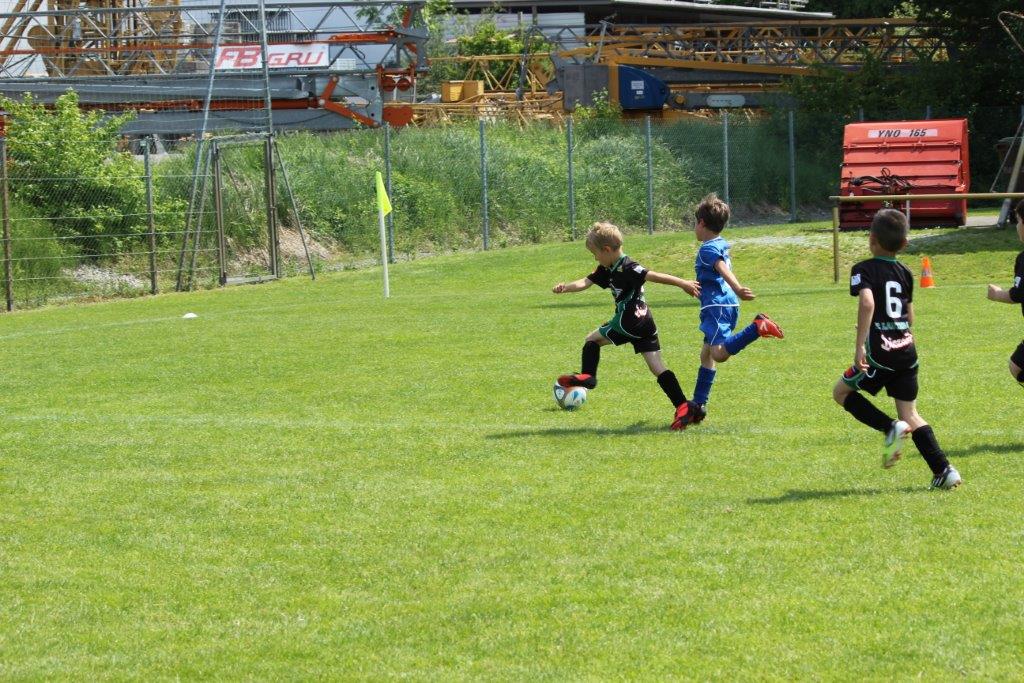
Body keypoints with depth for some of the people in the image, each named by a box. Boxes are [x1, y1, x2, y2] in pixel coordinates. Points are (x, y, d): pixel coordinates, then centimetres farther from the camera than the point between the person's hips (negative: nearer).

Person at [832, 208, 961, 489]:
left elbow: (866, 302, -24)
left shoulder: (864, 269, -5)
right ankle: (944, 471, 0)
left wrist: (860, 345, -24)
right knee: (910, 416, 13)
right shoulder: (905, 273, 12)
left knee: (842, 391, 15)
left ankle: (889, 427, -3)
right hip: (907, 350, 6)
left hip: (880, 353, -6)